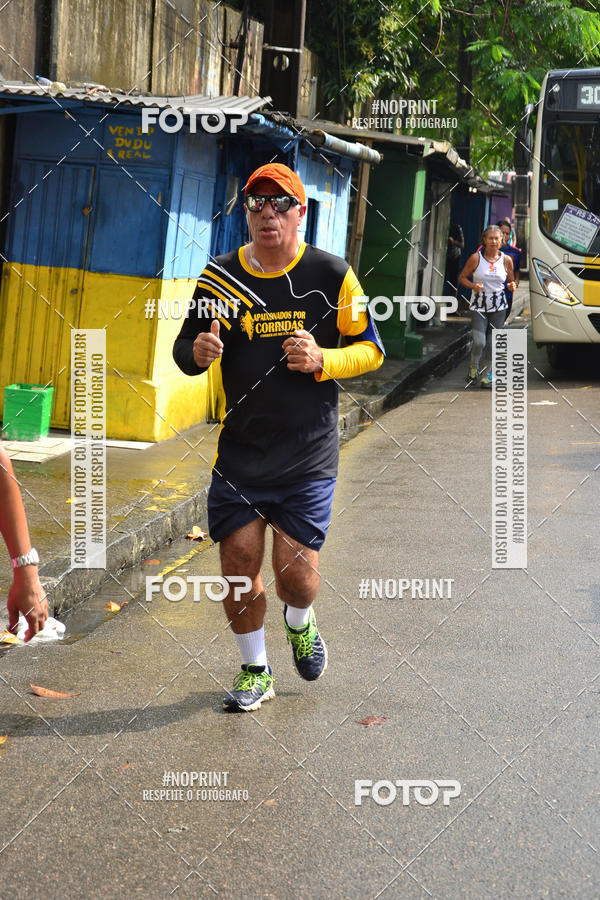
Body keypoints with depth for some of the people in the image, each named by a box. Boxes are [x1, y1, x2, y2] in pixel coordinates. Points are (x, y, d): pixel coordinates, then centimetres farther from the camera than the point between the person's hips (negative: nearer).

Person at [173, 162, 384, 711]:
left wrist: (322, 361, -16)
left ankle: (300, 623, 34)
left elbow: (372, 349, 3)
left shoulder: (331, 275, -2)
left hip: (309, 457, -2)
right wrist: (198, 352, -14)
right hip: (239, 453, 2)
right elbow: (185, 350, 11)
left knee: (297, 571, -4)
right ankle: (255, 672, 24)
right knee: (238, 564, 1)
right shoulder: (221, 276, 3)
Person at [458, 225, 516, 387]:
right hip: (479, 306, -2)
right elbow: (462, 277, 3)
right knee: (479, 343, -13)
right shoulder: (476, 258, -5)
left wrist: (512, 286, -8)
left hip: (499, 308, 2)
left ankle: (487, 376, 18)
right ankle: (473, 366, 18)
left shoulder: (506, 260, 3)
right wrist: (473, 286, -16)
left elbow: (511, 281, 15)